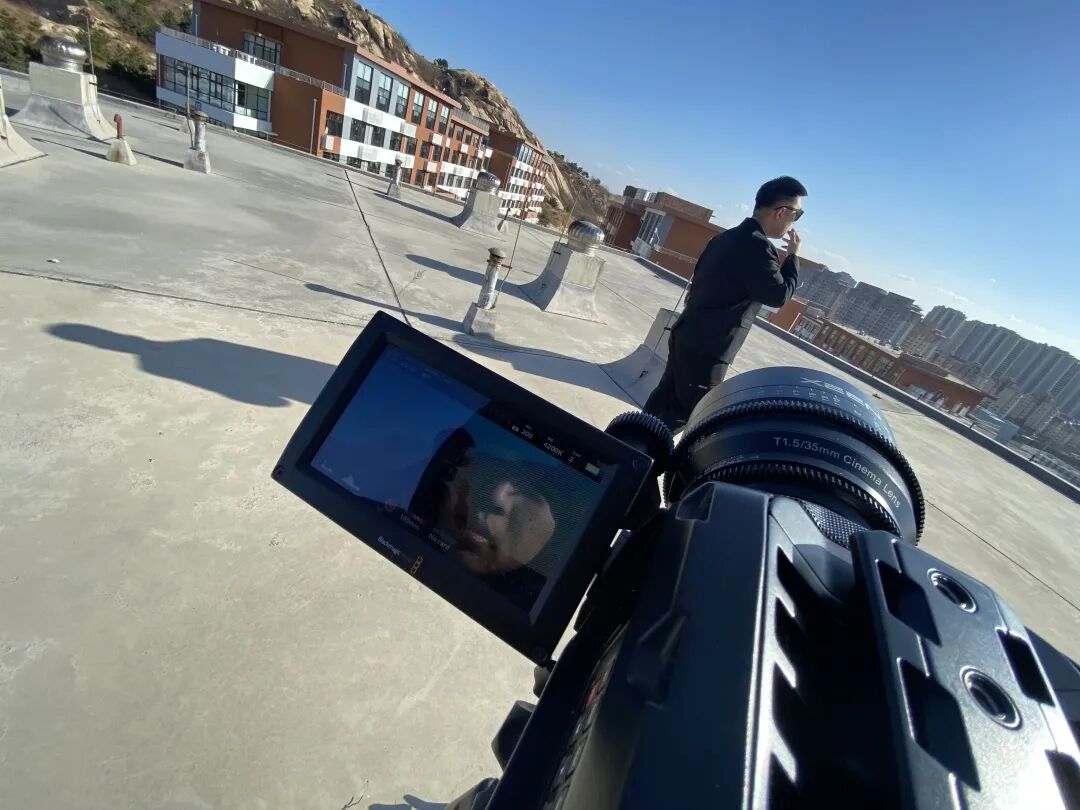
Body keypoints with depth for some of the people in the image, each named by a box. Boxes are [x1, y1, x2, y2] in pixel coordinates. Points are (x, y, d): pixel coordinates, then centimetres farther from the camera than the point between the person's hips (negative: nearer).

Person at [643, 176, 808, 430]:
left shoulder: (725, 237, 12)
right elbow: (779, 295, -10)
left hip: (686, 336, 9)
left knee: (665, 397, 18)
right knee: (684, 412, 3)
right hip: (708, 349, -9)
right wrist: (792, 256, 3)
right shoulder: (757, 246, -17)